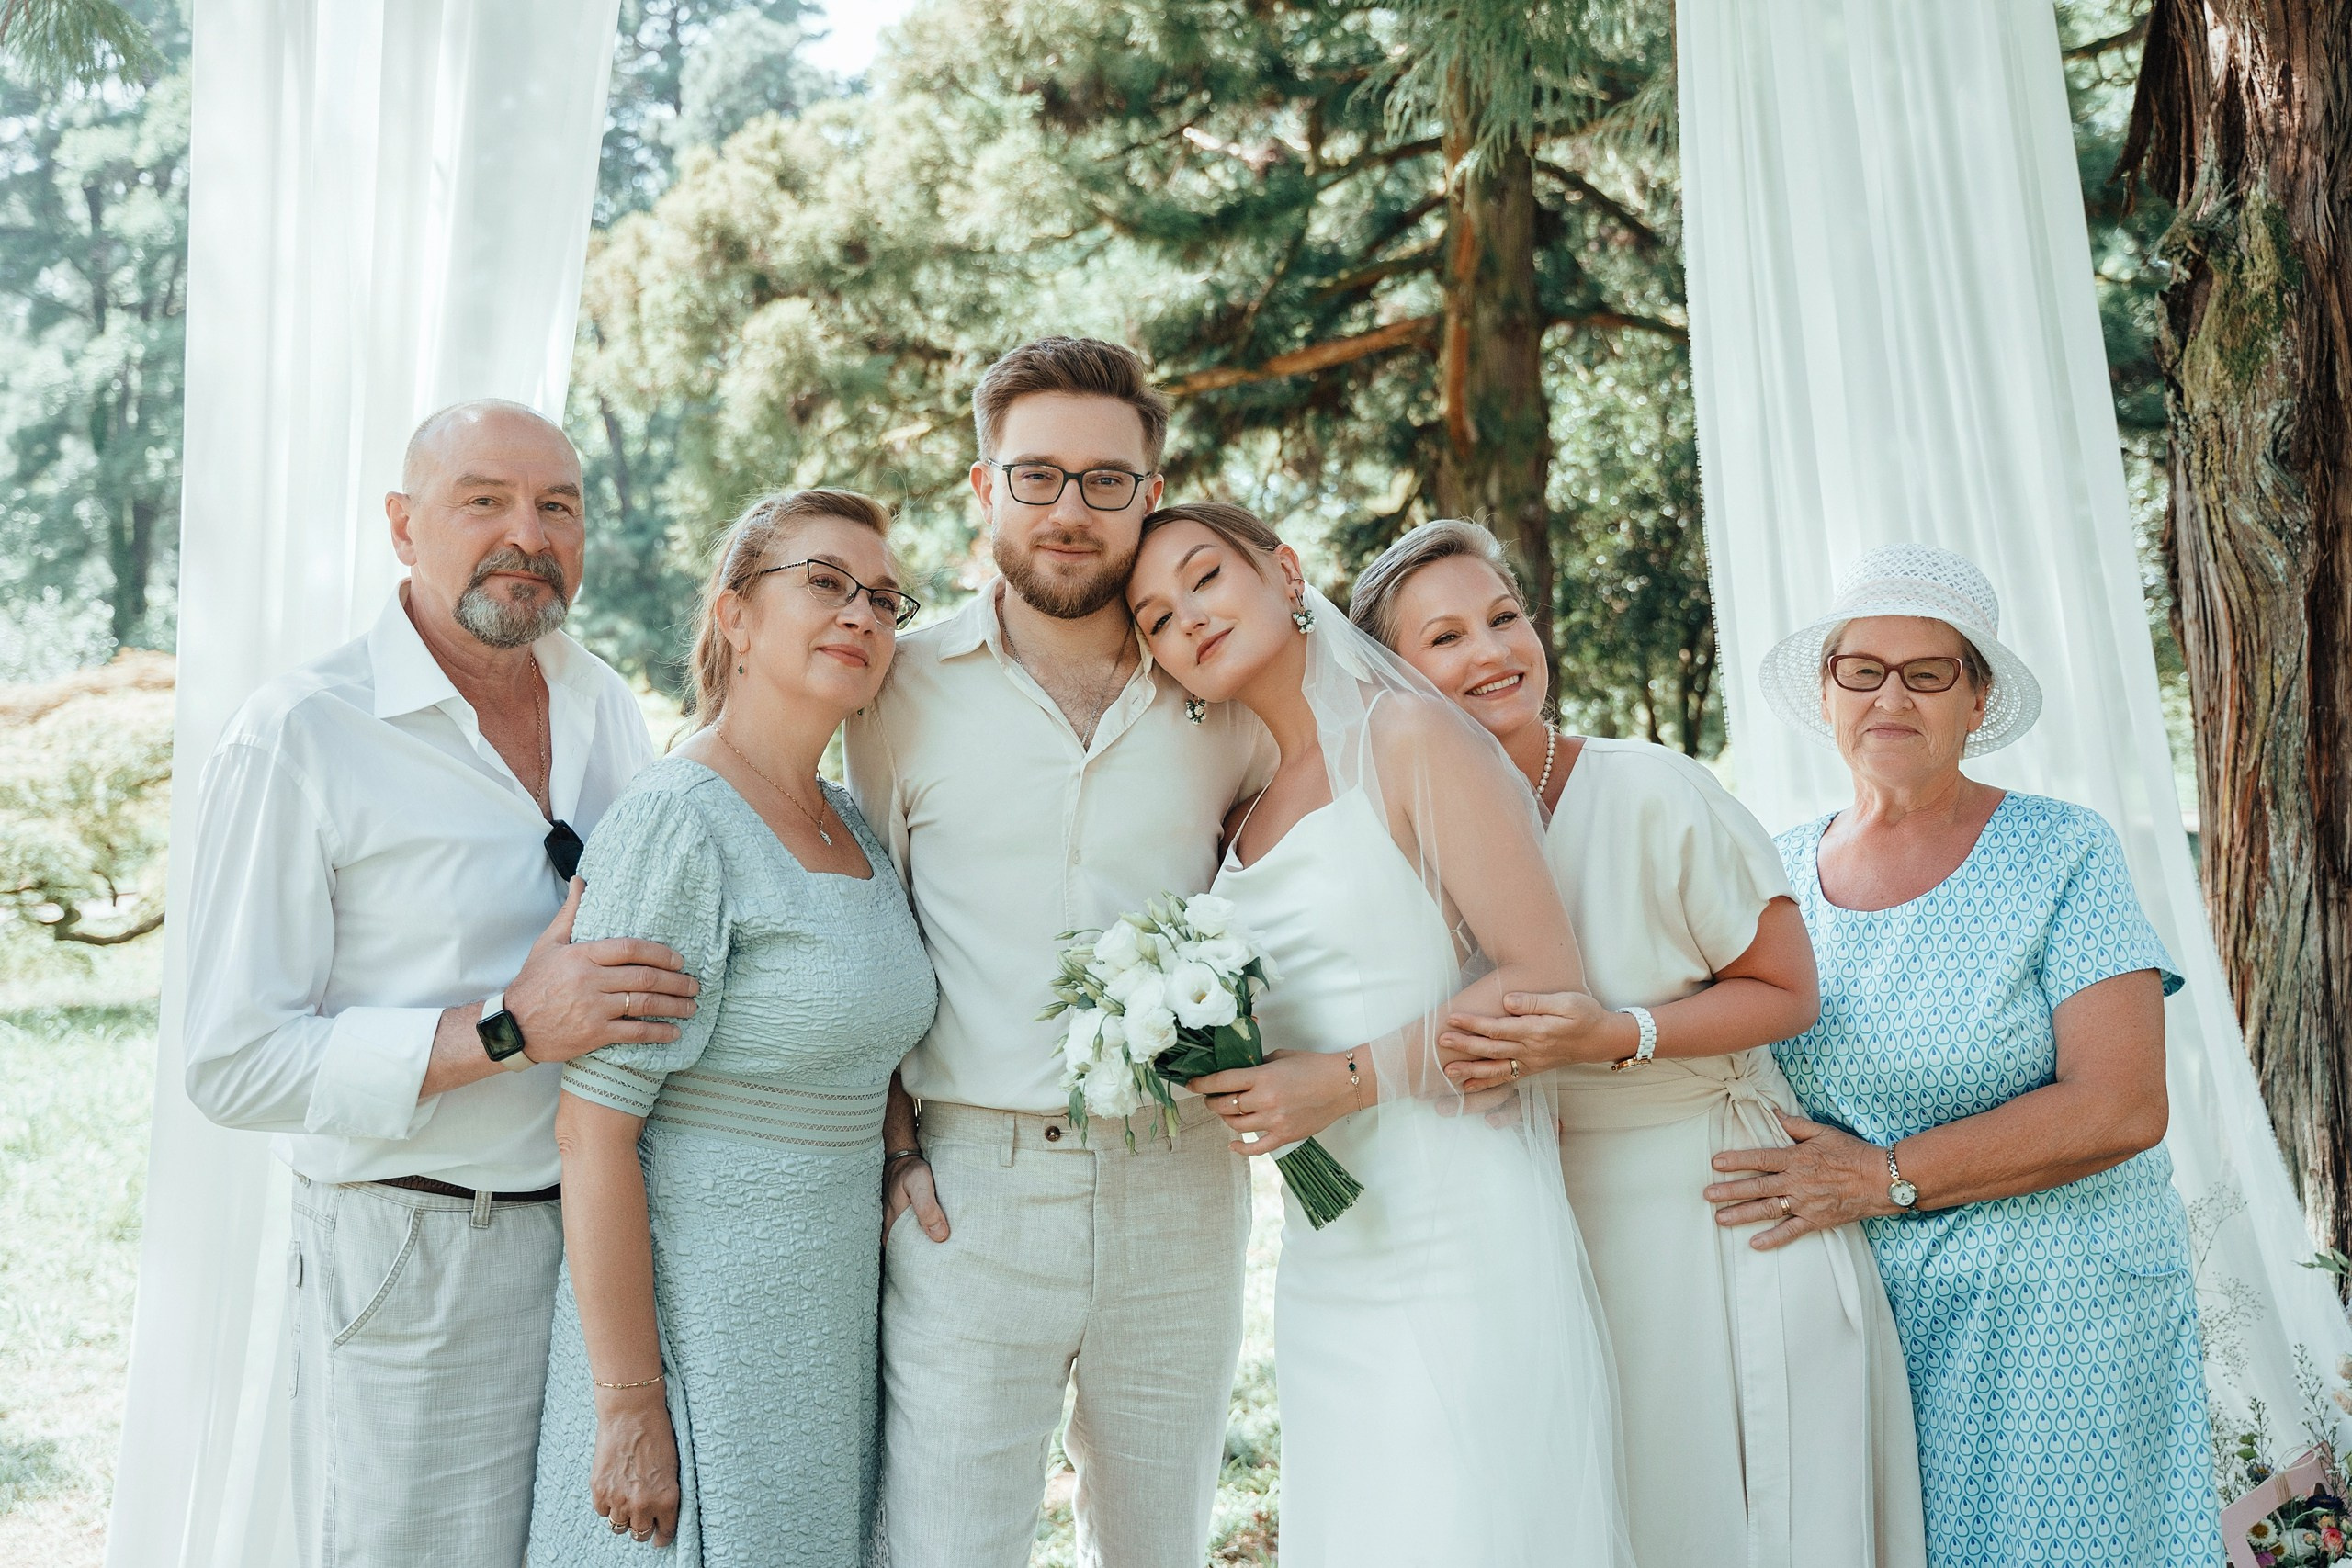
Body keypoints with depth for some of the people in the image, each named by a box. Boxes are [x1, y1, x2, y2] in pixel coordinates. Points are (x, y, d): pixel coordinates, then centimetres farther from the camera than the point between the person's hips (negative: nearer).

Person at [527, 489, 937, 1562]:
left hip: (834, 1315, 8)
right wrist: (628, 1408, -20)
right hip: (692, 1326, -8)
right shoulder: (677, 822, -17)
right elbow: (594, 1128, -20)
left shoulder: (854, 827, 7)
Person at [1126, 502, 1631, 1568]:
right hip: (1324, 1255, 7)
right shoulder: (1246, 810, 14)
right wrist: (1216, 1067, 5)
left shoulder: (1408, 737, -6)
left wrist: (1351, 1080, -16)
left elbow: (1545, 979, -11)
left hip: (1459, 1232, -6)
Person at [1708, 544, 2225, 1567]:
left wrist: (1886, 1176, -19)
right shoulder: (1779, 870, 7)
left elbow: (2121, 1107, -15)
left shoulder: (2062, 856, -6)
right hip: (1838, 1305, 3)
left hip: (2044, 1313, -3)